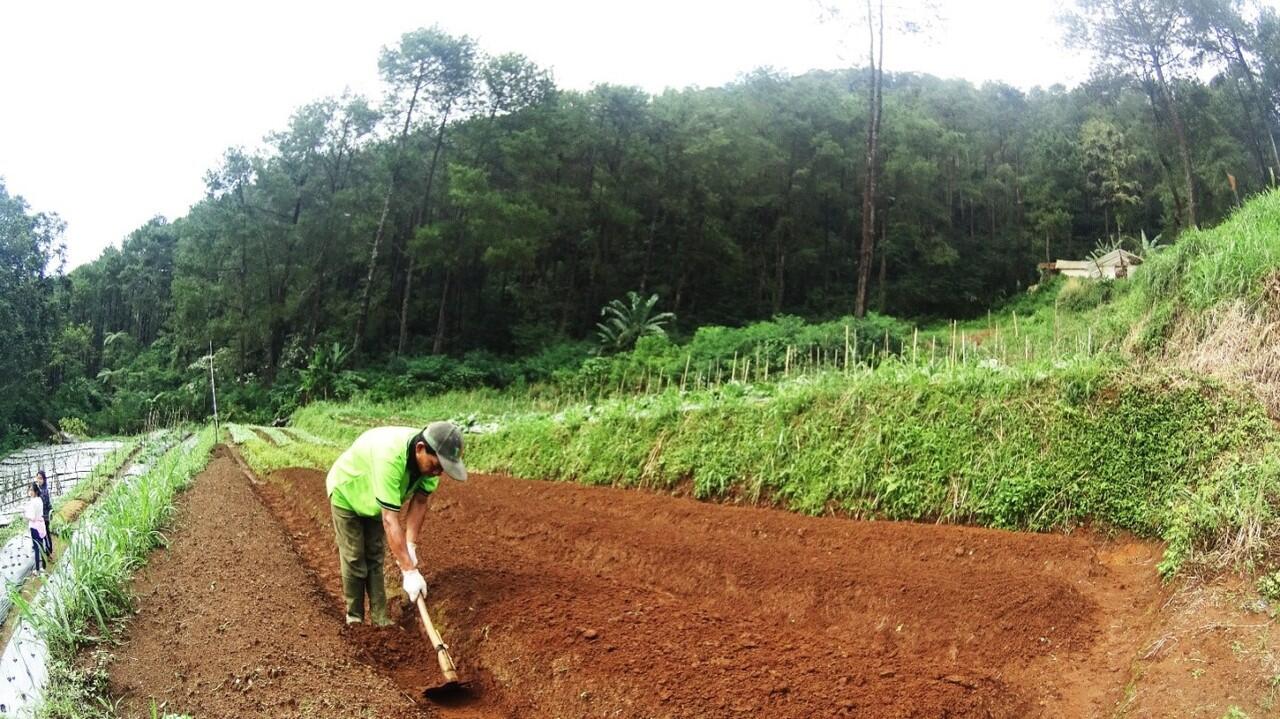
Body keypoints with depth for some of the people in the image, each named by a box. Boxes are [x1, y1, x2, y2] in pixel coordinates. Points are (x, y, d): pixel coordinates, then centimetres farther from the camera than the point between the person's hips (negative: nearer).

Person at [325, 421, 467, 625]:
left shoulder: (430, 457, -25)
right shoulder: (390, 457, -47)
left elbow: (419, 501, -12)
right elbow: (390, 520, -45)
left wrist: (410, 546, -19)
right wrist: (409, 571, -43)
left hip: (374, 499, 6)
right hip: (346, 494, -6)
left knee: (375, 557, 8)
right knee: (354, 559, -3)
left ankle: (380, 618, 13)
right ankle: (354, 619, 11)